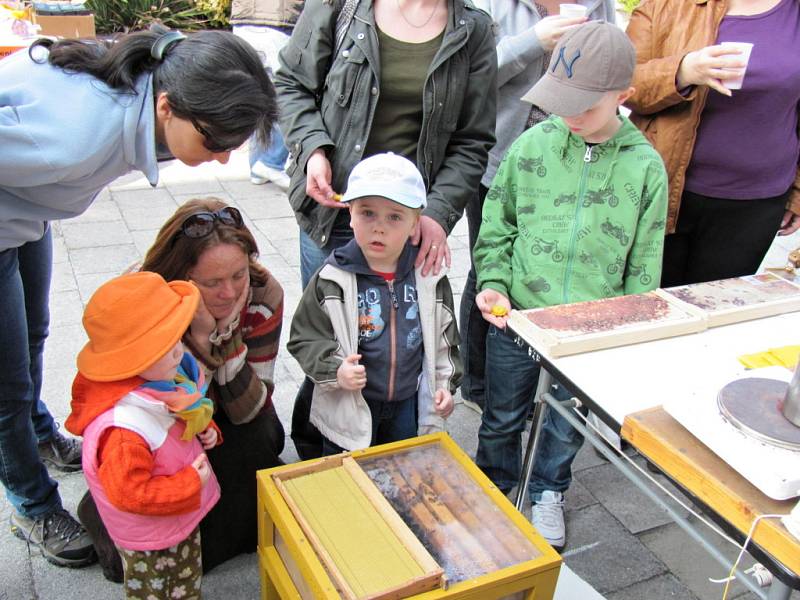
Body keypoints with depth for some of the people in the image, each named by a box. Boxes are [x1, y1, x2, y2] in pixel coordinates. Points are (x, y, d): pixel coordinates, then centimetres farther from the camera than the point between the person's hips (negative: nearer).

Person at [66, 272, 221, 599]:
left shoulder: (160, 378, -12)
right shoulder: (124, 429, -40)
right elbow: (130, 493, -33)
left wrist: (204, 431, -8)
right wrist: (190, 484, -28)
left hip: (184, 517, 8)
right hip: (149, 543, -8)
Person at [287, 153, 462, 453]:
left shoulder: (429, 277, -7)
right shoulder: (332, 280, -16)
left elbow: (445, 337, 6)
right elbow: (305, 338, -10)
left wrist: (445, 384, 1)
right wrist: (335, 369, -25)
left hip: (409, 403, 3)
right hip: (350, 408, -2)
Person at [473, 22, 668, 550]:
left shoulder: (646, 166, -7)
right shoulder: (532, 145, -6)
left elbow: (645, 264, 1)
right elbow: (497, 225, 3)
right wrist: (494, 283, -10)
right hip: (516, 316, 1)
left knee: (568, 423, 18)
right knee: (503, 417, 18)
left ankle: (548, 492, 47)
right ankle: (494, 483, 47)